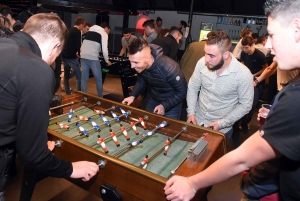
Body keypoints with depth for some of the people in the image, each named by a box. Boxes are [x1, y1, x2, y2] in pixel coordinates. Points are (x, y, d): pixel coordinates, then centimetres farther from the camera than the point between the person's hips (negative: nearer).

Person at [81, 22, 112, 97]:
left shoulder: (90, 30, 24)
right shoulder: (104, 34, 3)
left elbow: (86, 44, 22)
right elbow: (104, 49, -6)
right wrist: (107, 61, 5)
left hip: (83, 56, 7)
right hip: (93, 58, -7)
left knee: (84, 78, 12)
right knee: (99, 79, 5)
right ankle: (100, 98, 12)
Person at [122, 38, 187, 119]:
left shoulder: (169, 68, -36)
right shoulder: (140, 64, -20)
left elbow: (182, 92, -22)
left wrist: (164, 106, -27)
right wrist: (133, 96, -14)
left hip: (172, 102, -5)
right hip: (152, 100, 5)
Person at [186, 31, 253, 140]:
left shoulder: (243, 74, -22)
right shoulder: (202, 63, -16)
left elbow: (245, 105, -12)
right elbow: (192, 87, -2)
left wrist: (221, 123, -16)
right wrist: (191, 112, -10)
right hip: (197, 122, 3)